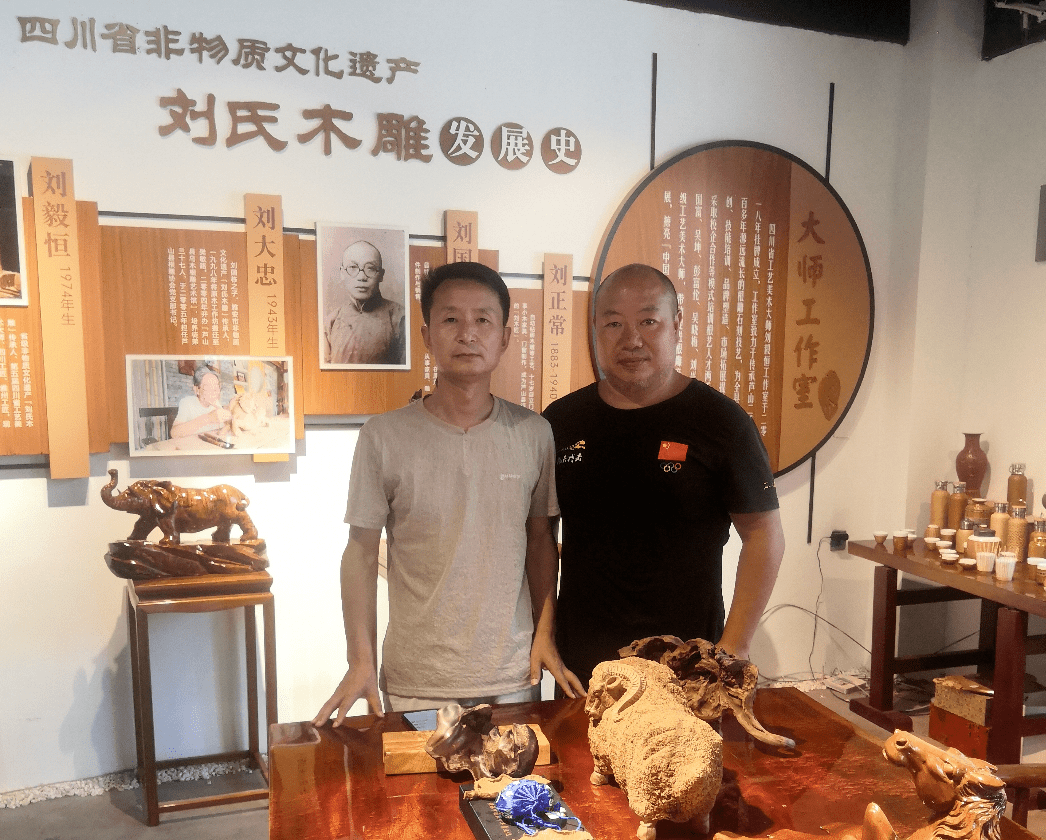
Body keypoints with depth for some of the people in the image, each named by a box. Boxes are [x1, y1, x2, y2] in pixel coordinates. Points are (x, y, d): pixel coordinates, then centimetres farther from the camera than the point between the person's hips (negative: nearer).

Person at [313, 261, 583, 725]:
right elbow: (362, 551, -4)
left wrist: (545, 634, 4)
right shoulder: (384, 436, -9)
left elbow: (541, 539, 7)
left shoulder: (534, 433, -2)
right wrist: (361, 660, -7)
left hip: (513, 676, 2)